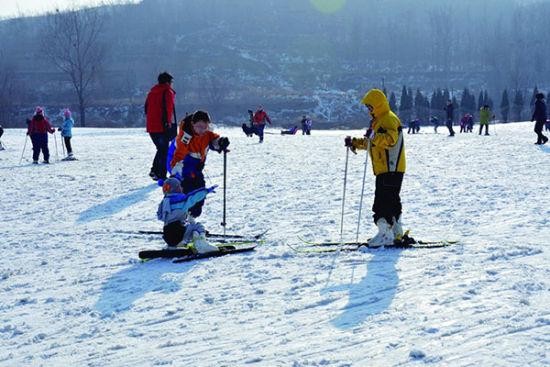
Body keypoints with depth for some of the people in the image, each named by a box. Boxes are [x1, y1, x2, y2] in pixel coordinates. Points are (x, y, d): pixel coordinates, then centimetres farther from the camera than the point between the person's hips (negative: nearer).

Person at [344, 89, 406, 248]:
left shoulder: (389, 119, -13)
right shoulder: (378, 121, 21)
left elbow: (390, 139, -28)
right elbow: (370, 142, 29)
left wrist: (374, 136, -39)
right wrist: (355, 142, 17)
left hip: (391, 169, -11)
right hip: (384, 169, 11)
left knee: (383, 201, -14)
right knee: (391, 201, 16)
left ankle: (385, 233, -14)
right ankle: (396, 232, 23)